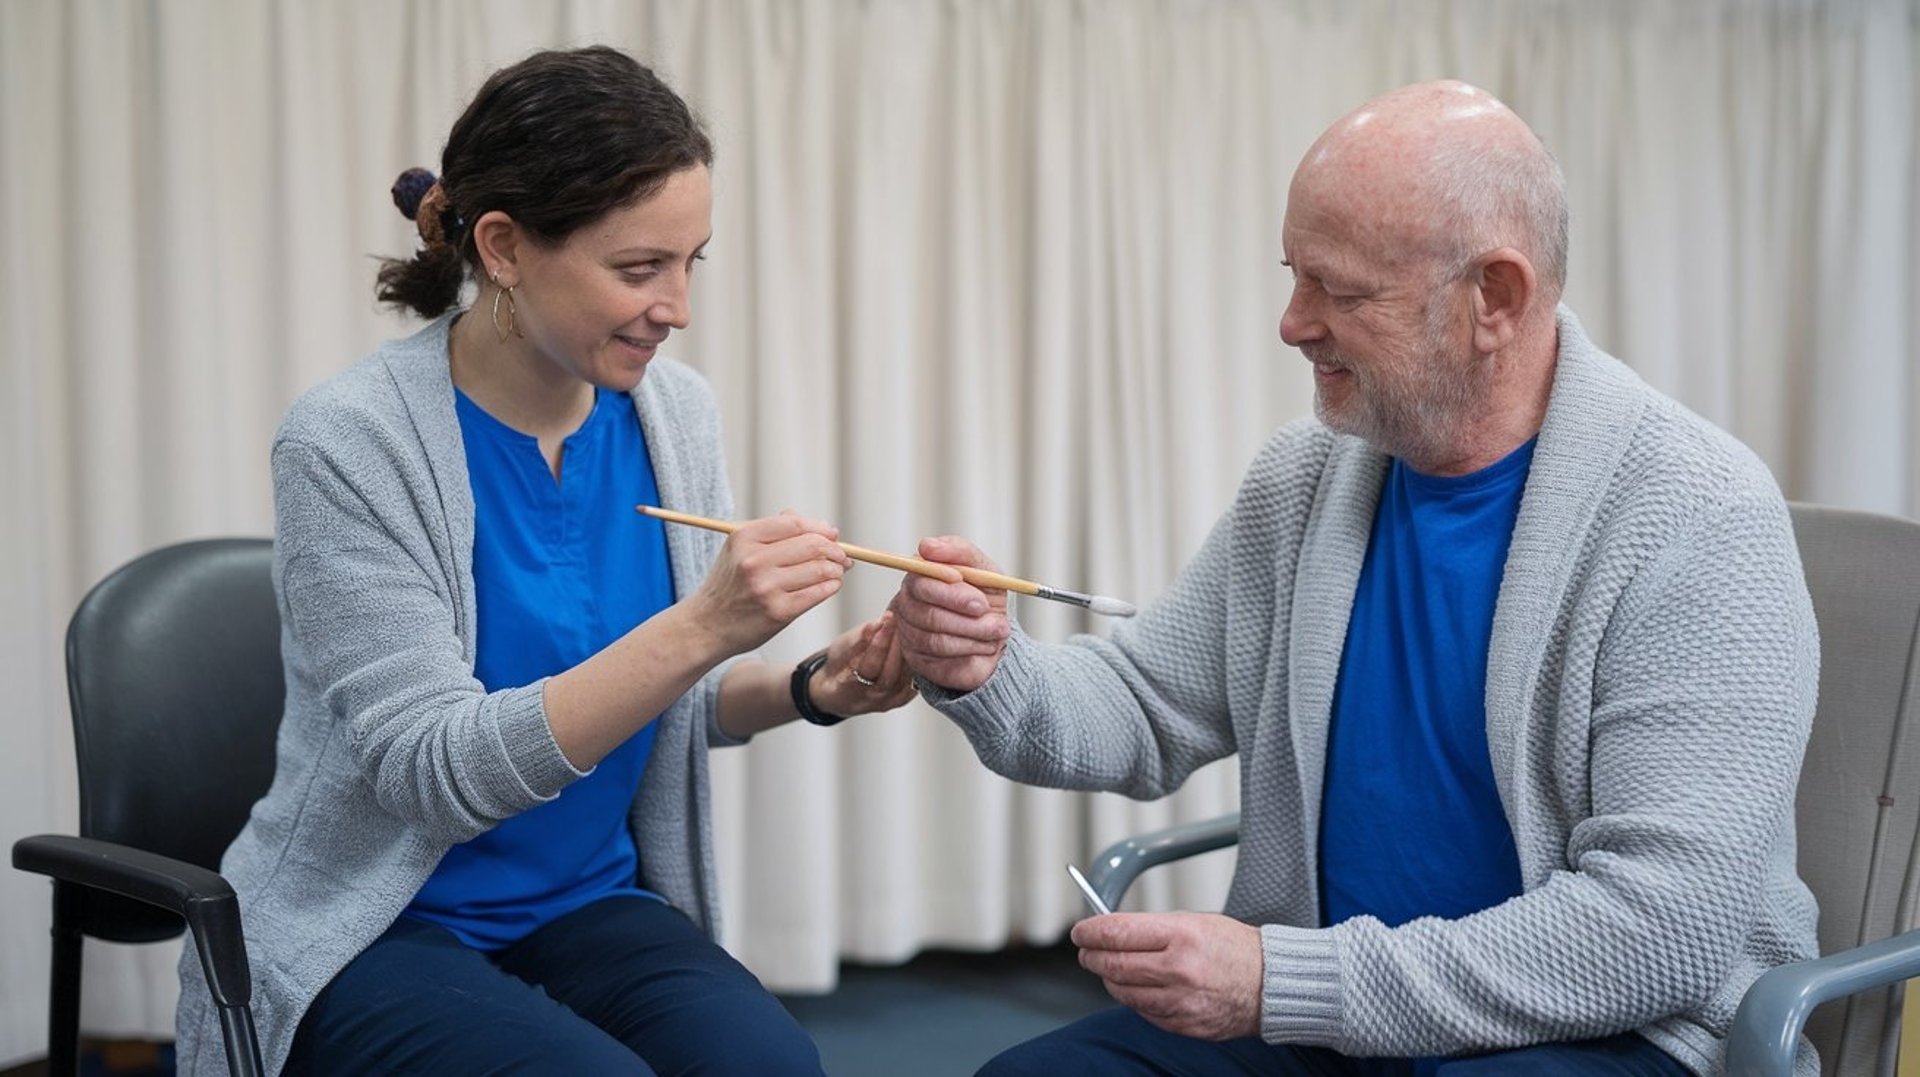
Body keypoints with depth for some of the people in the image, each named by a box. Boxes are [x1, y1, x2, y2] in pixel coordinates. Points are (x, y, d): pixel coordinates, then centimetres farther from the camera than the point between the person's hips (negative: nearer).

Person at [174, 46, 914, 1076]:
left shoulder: (674, 411, -2)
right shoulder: (349, 444, -18)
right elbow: (436, 771, -22)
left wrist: (807, 689, -11)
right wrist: (700, 627, -32)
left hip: (592, 908, 4)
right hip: (374, 934, -4)